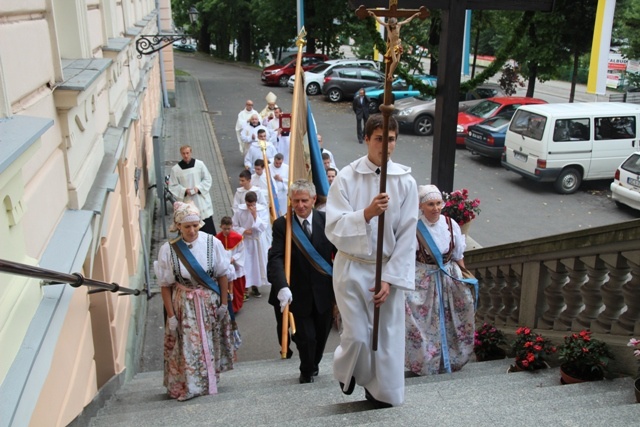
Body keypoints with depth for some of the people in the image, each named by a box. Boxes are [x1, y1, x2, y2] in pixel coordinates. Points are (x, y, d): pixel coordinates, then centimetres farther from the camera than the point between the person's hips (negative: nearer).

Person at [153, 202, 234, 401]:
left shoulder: (212, 243, -13)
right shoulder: (168, 249, -13)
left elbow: (222, 275, -2)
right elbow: (165, 285, -6)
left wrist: (223, 304, 0)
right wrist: (171, 316, -6)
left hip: (210, 302, 1)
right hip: (184, 305, -1)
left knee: (210, 345, 13)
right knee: (186, 347, 2)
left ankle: (209, 381, 34)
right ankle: (187, 387, 20)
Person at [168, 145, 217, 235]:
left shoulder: (199, 164, -4)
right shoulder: (175, 169, -5)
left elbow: (207, 179, 3)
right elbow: (172, 186, 0)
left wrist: (198, 188, -12)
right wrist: (185, 191, -15)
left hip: (201, 199, 1)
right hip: (186, 201, -1)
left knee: (207, 224, 5)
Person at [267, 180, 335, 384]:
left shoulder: (327, 221, -6)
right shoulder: (281, 225, -10)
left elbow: (340, 253, -3)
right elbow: (275, 258, -19)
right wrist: (282, 287, -34)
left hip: (324, 291, 2)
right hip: (299, 293, -2)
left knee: (321, 334, 18)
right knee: (305, 337, 4)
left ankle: (314, 366, 47)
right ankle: (307, 372, 34)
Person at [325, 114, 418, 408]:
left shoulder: (405, 181, -4)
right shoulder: (346, 177, -8)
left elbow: (407, 237, -4)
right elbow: (334, 228, -13)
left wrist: (389, 279, -10)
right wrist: (366, 213, -29)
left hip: (389, 268, 2)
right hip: (352, 266, -1)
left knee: (387, 336, 6)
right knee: (357, 335, -2)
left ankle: (381, 390, 30)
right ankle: (346, 372, 32)